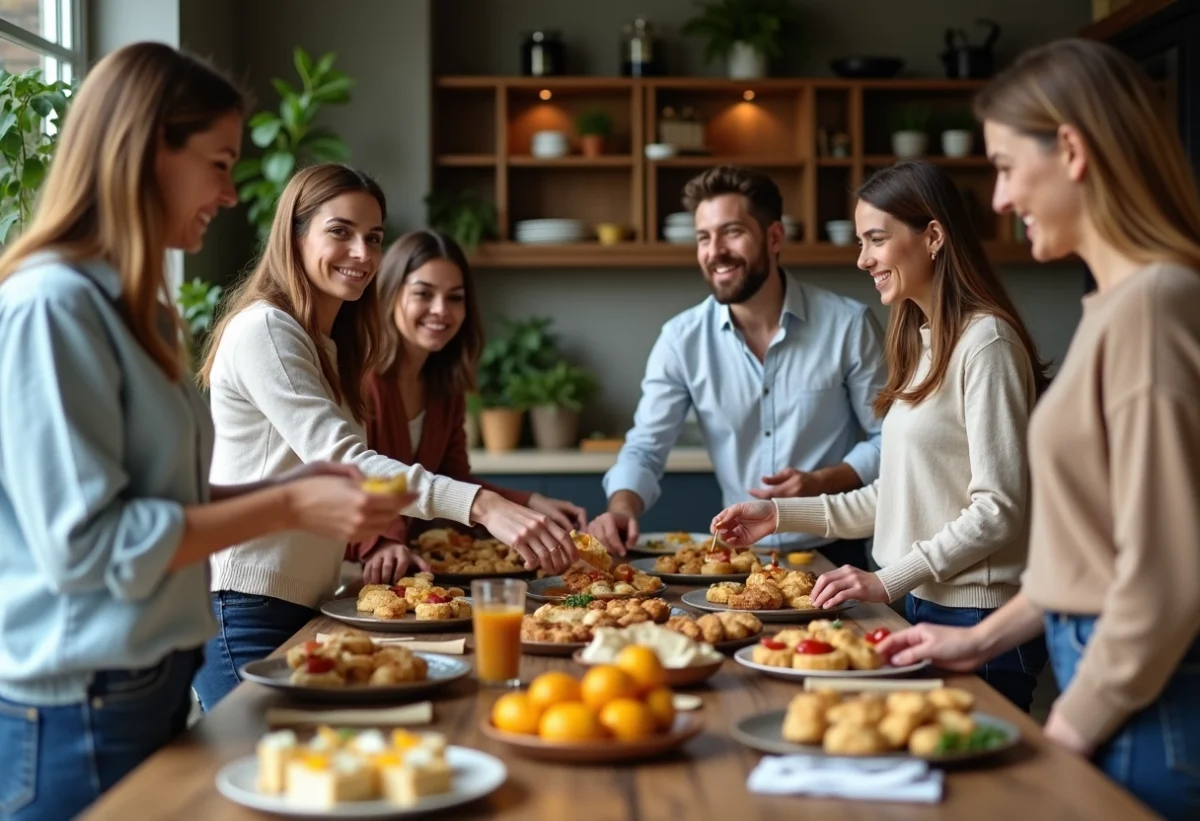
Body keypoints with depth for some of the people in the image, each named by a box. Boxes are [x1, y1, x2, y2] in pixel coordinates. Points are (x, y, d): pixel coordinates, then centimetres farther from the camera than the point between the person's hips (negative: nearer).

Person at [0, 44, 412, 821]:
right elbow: (84, 543, -21)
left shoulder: (134, 310, 10)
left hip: (150, 685, 9)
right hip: (79, 713, -8)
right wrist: (290, 508, -18)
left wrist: (300, 483, 2)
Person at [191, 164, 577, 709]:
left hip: (304, 604, 9)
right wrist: (483, 506, -36)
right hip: (248, 608, -9)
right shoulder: (264, 329, -13)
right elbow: (338, 461, -26)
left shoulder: (333, 345, 16)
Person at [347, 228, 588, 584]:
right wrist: (378, 543, -40)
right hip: (343, 568, -5)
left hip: (411, 563, 5)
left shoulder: (446, 386, 10)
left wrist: (532, 504, -2)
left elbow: (454, 480, 11)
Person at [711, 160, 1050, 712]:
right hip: (917, 605, 8)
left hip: (976, 617, -8)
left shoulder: (985, 341, -14)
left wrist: (888, 581, -19)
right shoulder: (920, 341, 14)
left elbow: (997, 509, -17)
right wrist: (781, 516, 11)